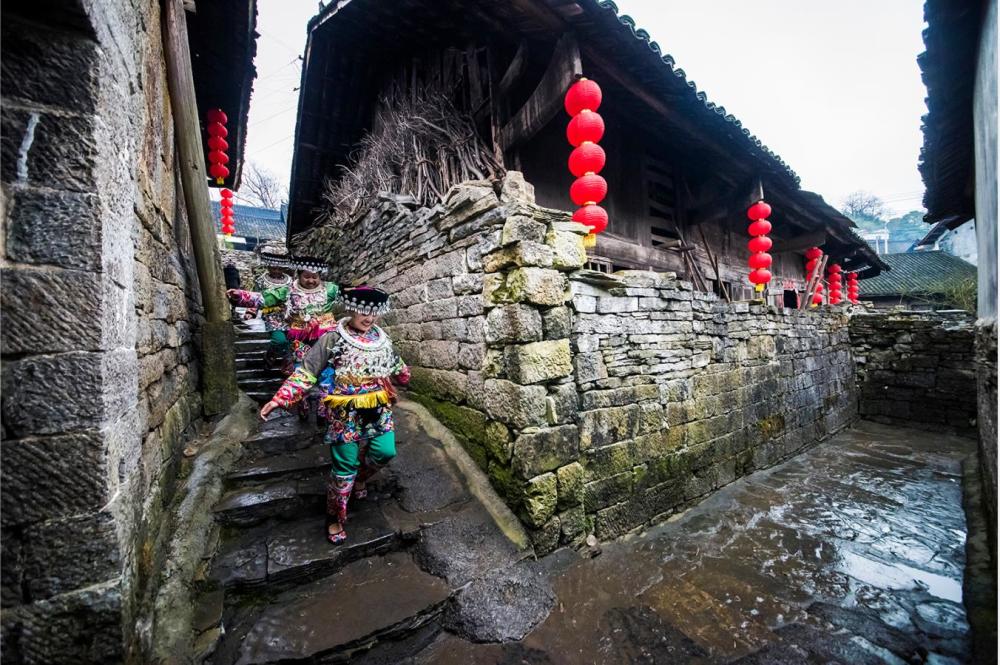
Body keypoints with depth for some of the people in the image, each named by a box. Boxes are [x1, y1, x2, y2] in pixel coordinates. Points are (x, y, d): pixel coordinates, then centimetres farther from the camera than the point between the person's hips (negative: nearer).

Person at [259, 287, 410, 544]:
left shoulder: (381, 338, 3)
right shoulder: (332, 339, -10)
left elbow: (395, 364, 21)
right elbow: (306, 372, -8)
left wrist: (405, 376, 33)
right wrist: (280, 398, -16)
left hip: (377, 409, 4)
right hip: (345, 412, -4)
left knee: (385, 451, -1)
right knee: (345, 467, 4)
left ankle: (360, 478, 35)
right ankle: (335, 518, 29)